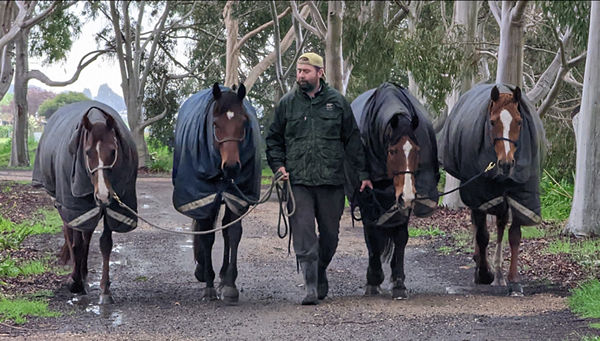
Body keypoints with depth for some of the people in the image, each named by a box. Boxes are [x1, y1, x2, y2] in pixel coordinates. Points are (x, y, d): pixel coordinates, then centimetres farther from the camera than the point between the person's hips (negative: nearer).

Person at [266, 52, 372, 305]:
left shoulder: (337, 102, 6)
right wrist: (278, 165, -2)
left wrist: (363, 173, 7)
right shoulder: (287, 103, 6)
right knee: (303, 235, -9)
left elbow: (352, 140, 10)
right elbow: (274, 139, 14)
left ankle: (320, 272, 34)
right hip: (298, 181, -1)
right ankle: (311, 288, -10)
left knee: (330, 234, 10)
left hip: (331, 180, 1)